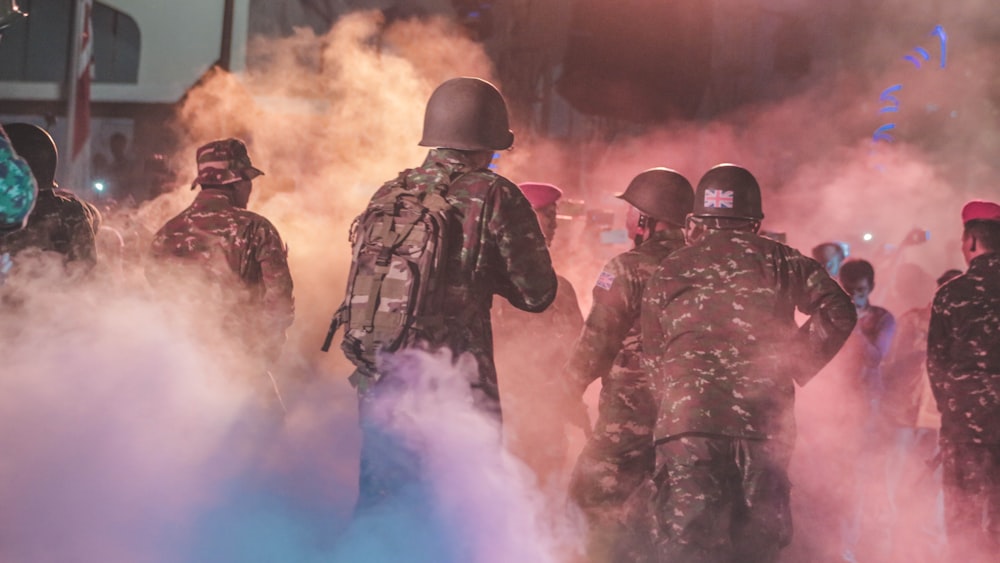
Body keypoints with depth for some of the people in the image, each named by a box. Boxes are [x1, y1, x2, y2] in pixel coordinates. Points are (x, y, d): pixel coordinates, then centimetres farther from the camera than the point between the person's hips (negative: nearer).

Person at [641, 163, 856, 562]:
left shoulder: (668, 272, 15)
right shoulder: (779, 261, 11)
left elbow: (652, 361, 17)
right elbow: (838, 313, 0)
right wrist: (796, 366, 9)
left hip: (687, 425, 0)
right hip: (764, 426, 0)